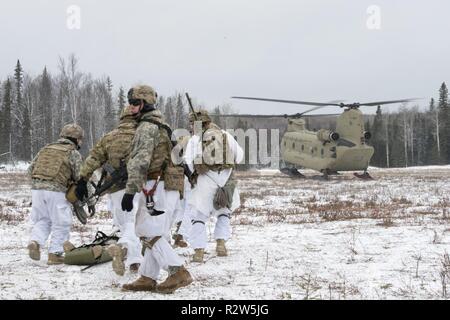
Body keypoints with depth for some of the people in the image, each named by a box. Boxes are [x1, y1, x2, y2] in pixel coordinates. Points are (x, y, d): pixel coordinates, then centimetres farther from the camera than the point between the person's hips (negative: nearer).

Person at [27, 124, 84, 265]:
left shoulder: (46, 149, 19)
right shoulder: (74, 153, 3)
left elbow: (30, 168, 16)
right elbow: (80, 178, 0)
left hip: (36, 188, 5)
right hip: (56, 191, -5)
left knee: (42, 220, 19)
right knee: (61, 224, 7)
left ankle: (35, 242, -2)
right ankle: (55, 254, 8)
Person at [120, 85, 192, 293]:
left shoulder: (147, 126, -10)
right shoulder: (160, 125, 22)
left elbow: (139, 162, -19)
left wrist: (130, 191, -19)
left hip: (155, 188, -10)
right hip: (168, 188, 10)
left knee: (150, 234, -9)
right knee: (153, 234, 11)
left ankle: (179, 273, -14)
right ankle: (147, 278, 14)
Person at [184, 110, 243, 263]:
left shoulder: (195, 139, 1)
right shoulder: (226, 136, 8)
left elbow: (188, 163, -5)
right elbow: (239, 157, 14)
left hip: (206, 181, -2)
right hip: (226, 180, 2)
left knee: (199, 216, 9)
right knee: (224, 213, 23)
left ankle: (199, 250, 0)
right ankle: (221, 243, 9)